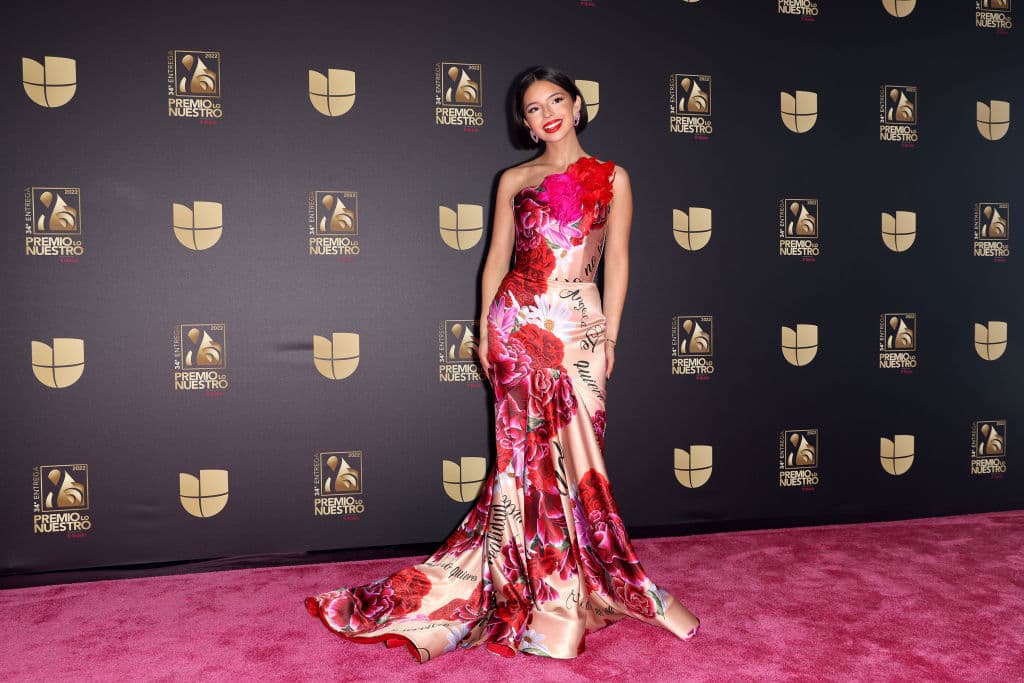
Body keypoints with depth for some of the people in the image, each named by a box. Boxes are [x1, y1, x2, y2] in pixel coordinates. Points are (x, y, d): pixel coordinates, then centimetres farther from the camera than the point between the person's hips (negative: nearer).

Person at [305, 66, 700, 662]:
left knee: (576, 453, 0)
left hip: (580, 326, 0)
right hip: (518, 321, 1)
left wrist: (610, 334, 1)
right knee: (527, 452, 3)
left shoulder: (612, 178, 8)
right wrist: (486, 326, 4)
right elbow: (498, 256, 11)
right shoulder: (514, 180, 10)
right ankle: (543, 591, 18)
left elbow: (617, 260, 6)